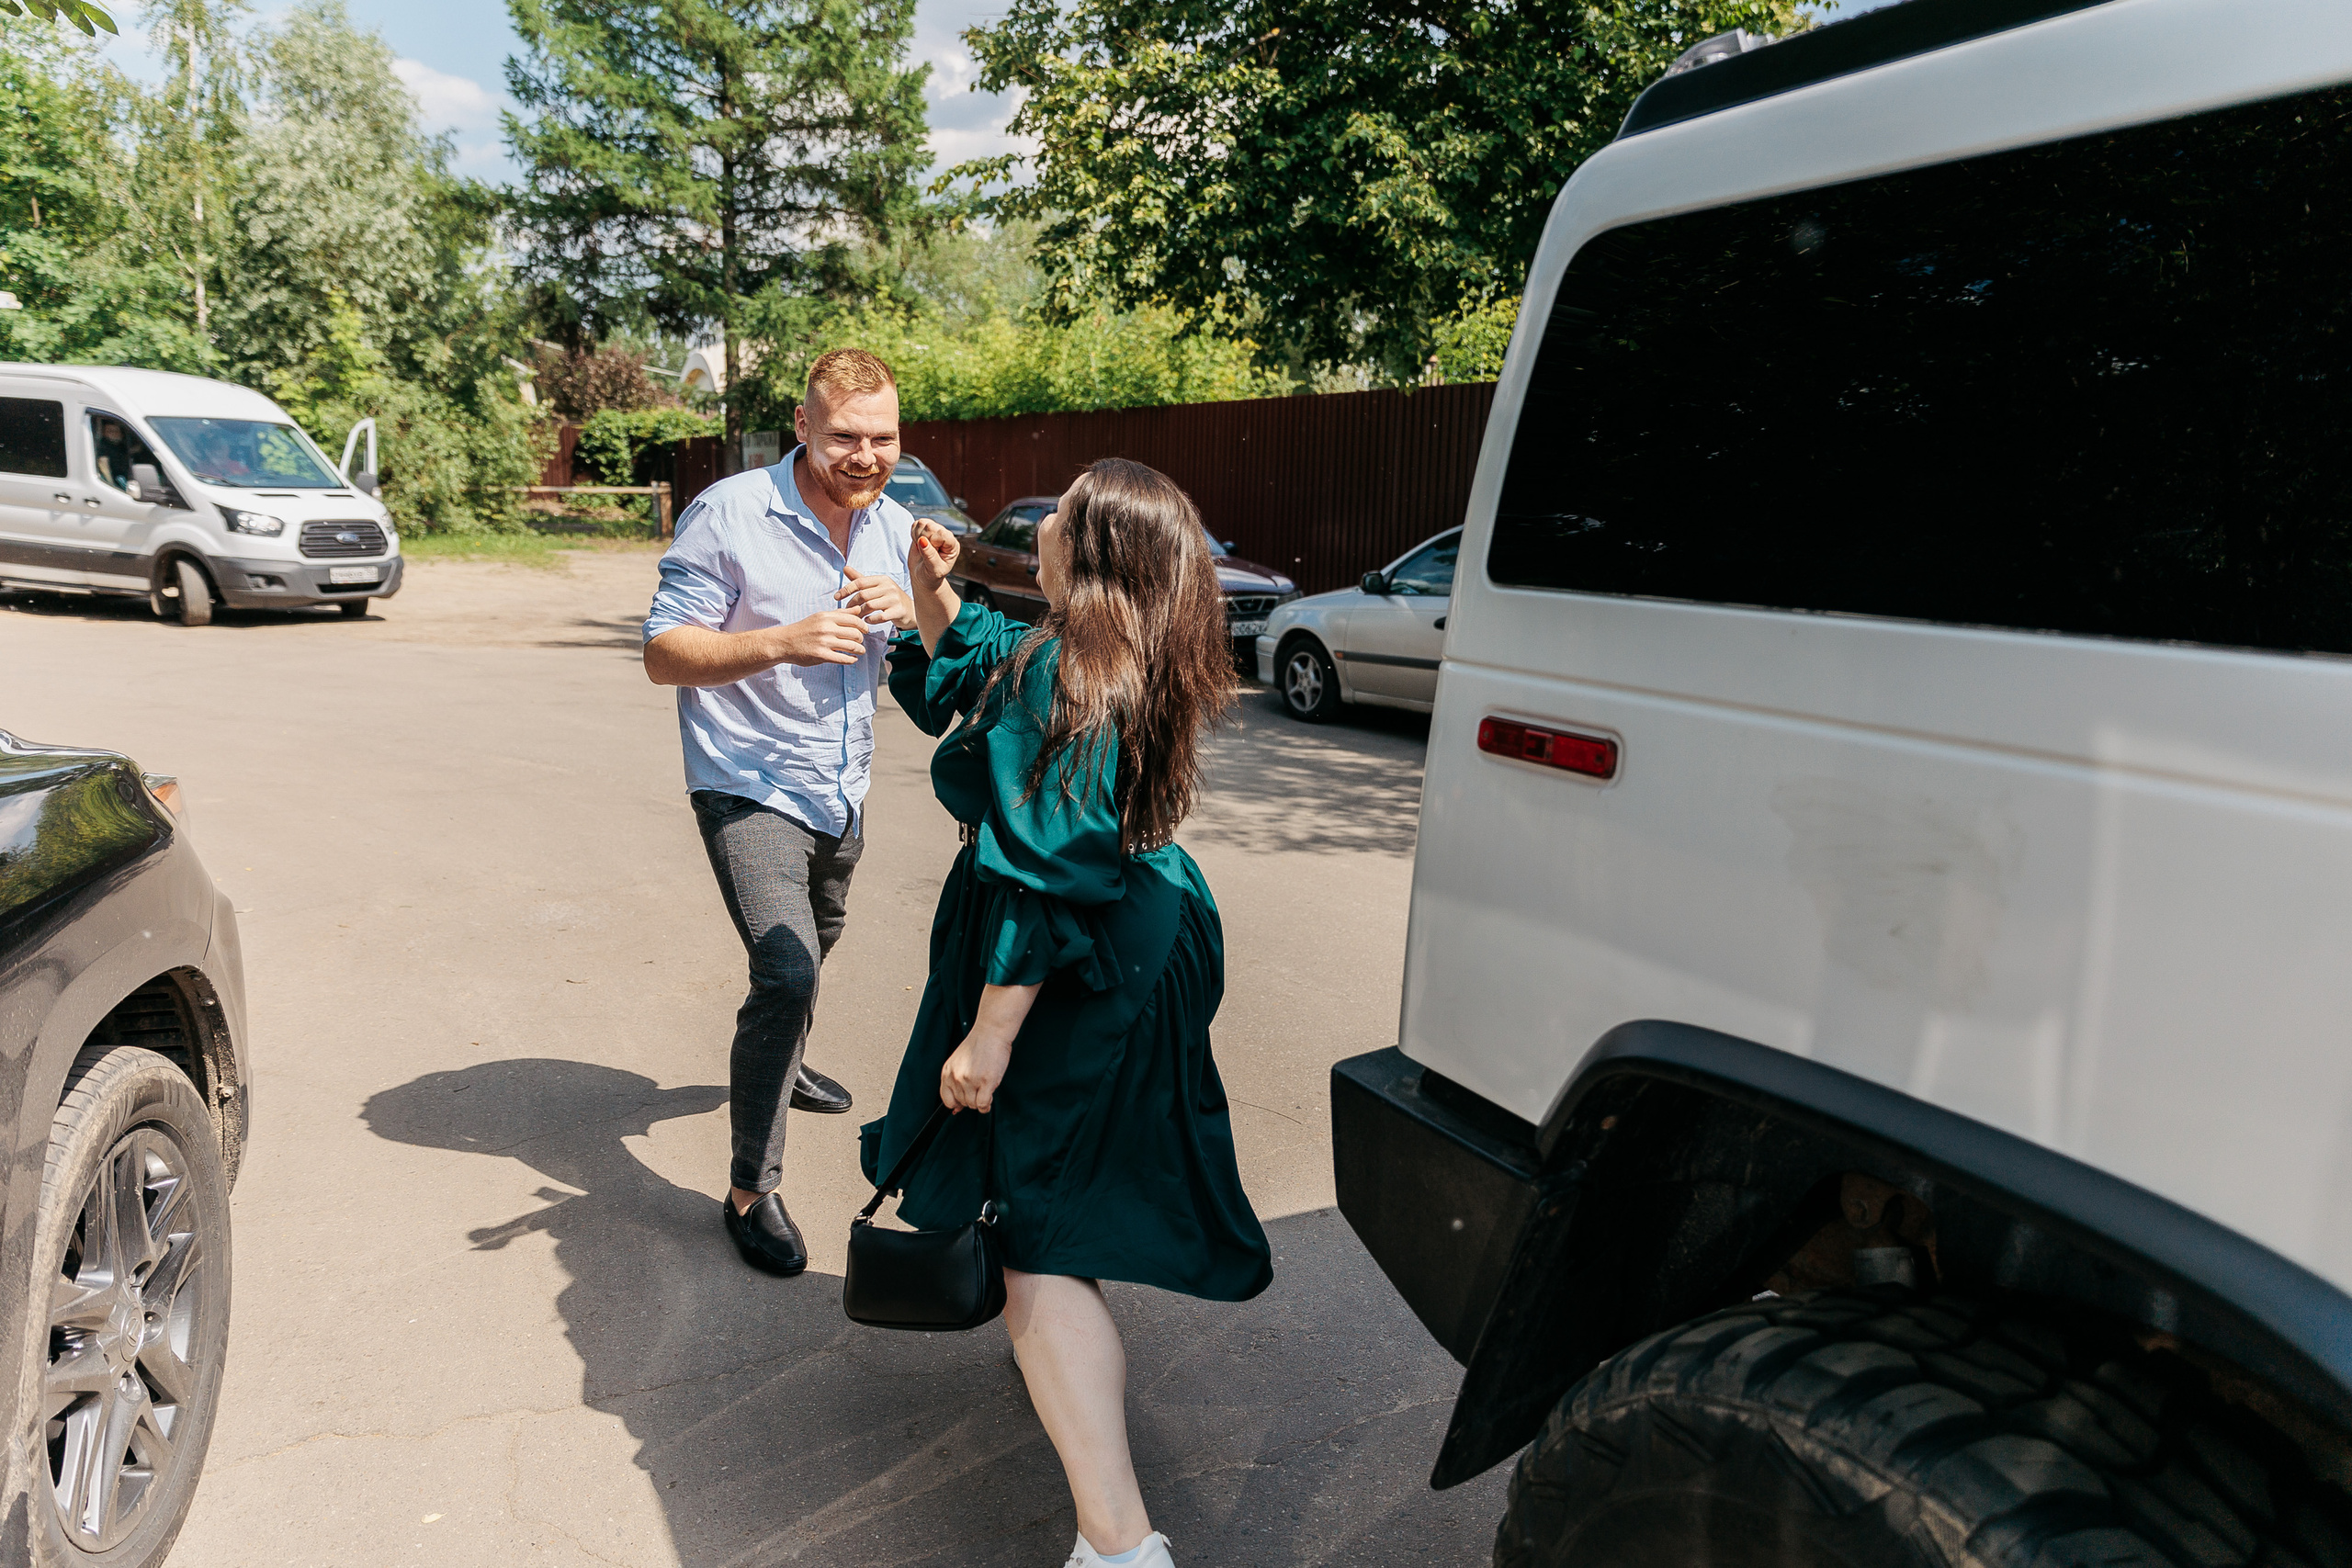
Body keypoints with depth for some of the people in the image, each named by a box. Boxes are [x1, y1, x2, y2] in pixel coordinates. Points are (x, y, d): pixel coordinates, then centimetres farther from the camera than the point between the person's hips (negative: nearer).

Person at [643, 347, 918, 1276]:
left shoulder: (894, 525, 0)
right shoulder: (729, 516, -18)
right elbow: (663, 653, -18)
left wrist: (908, 610, -17)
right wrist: (782, 642, -34)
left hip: (842, 791, 7)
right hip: (749, 789, -7)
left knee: (813, 946, 28)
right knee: (786, 972, -20)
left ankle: (780, 1065, 57)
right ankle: (750, 1189, -5)